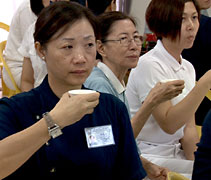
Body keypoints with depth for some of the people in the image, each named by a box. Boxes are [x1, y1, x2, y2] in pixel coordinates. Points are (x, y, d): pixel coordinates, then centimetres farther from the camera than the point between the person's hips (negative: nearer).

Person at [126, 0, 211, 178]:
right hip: (148, 158, -7)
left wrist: (194, 163, -12)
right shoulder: (149, 65, -14)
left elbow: (189, 128, 4)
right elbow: (168, 124, -23)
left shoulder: (188, 68, 8)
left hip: (177, 153, 7)